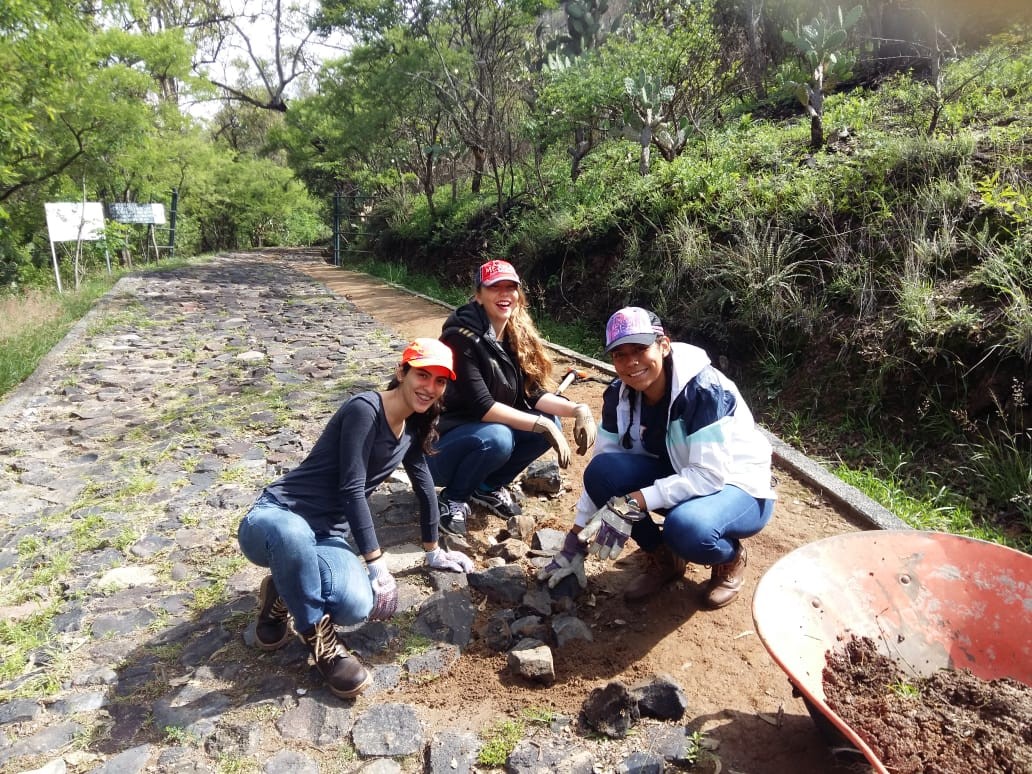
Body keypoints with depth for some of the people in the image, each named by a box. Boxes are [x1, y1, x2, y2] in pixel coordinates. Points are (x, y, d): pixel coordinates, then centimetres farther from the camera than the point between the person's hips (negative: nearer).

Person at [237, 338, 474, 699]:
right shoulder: (364, 409, -18)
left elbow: (424, 486, 18)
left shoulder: (412, 427, 7)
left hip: (326, 537, 6)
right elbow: (352, 491, -20)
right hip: (276, 518, -6)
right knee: (290, 532, -44)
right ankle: (318, 637, -17)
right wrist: (378, 566, -18)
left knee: (357, 606, -27)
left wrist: (434, 551, 25)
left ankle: (287, 590, 6)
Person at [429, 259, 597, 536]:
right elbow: (481, 405, -28)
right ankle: (453, 499, -6)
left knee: (550, 424, -12)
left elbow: (533, 393, -5)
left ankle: (489, 487, 6)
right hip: (441, 444, -7)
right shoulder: (461, 337, -23)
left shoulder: (519, 337, -1)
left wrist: (577, 409, -21)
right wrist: (542, 425, -31)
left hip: (492, 431, 7)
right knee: (496, 438, -35)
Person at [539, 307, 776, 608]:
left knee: (686, 527, -38)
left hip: (741, 488, -5)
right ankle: (664, 558, 2)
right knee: (603, 470, -21)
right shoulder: (619, 395, -10)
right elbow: (599, 467, -8)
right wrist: (575, 544, -10)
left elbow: (710, 475, -31)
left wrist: (632, 504, -37)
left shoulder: (704, 389, -28)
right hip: (679, 479, 6)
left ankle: (731, 558, 0)